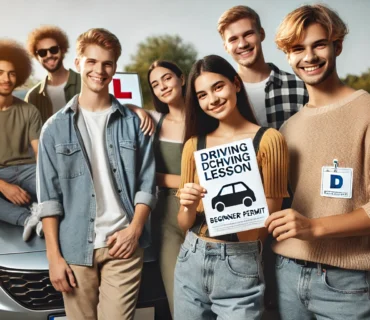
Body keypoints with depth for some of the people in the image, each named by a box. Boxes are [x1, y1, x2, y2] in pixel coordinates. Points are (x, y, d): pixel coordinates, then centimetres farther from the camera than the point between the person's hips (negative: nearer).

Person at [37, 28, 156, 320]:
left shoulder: (133, 123, 5)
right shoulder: (56, 127, 3)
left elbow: (147, 183, 6)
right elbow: (49, 196, 1)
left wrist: (134, 229, -8)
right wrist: (54, 255, -3)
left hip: (123, 243, 0)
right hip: (75, 247, 0)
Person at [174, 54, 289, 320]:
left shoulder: (268, 139, -7)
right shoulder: (194, 144, 5)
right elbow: (184, 223, 5)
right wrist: (189, 208, -14)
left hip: (241, 267, -4)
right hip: (191, 262, 4)